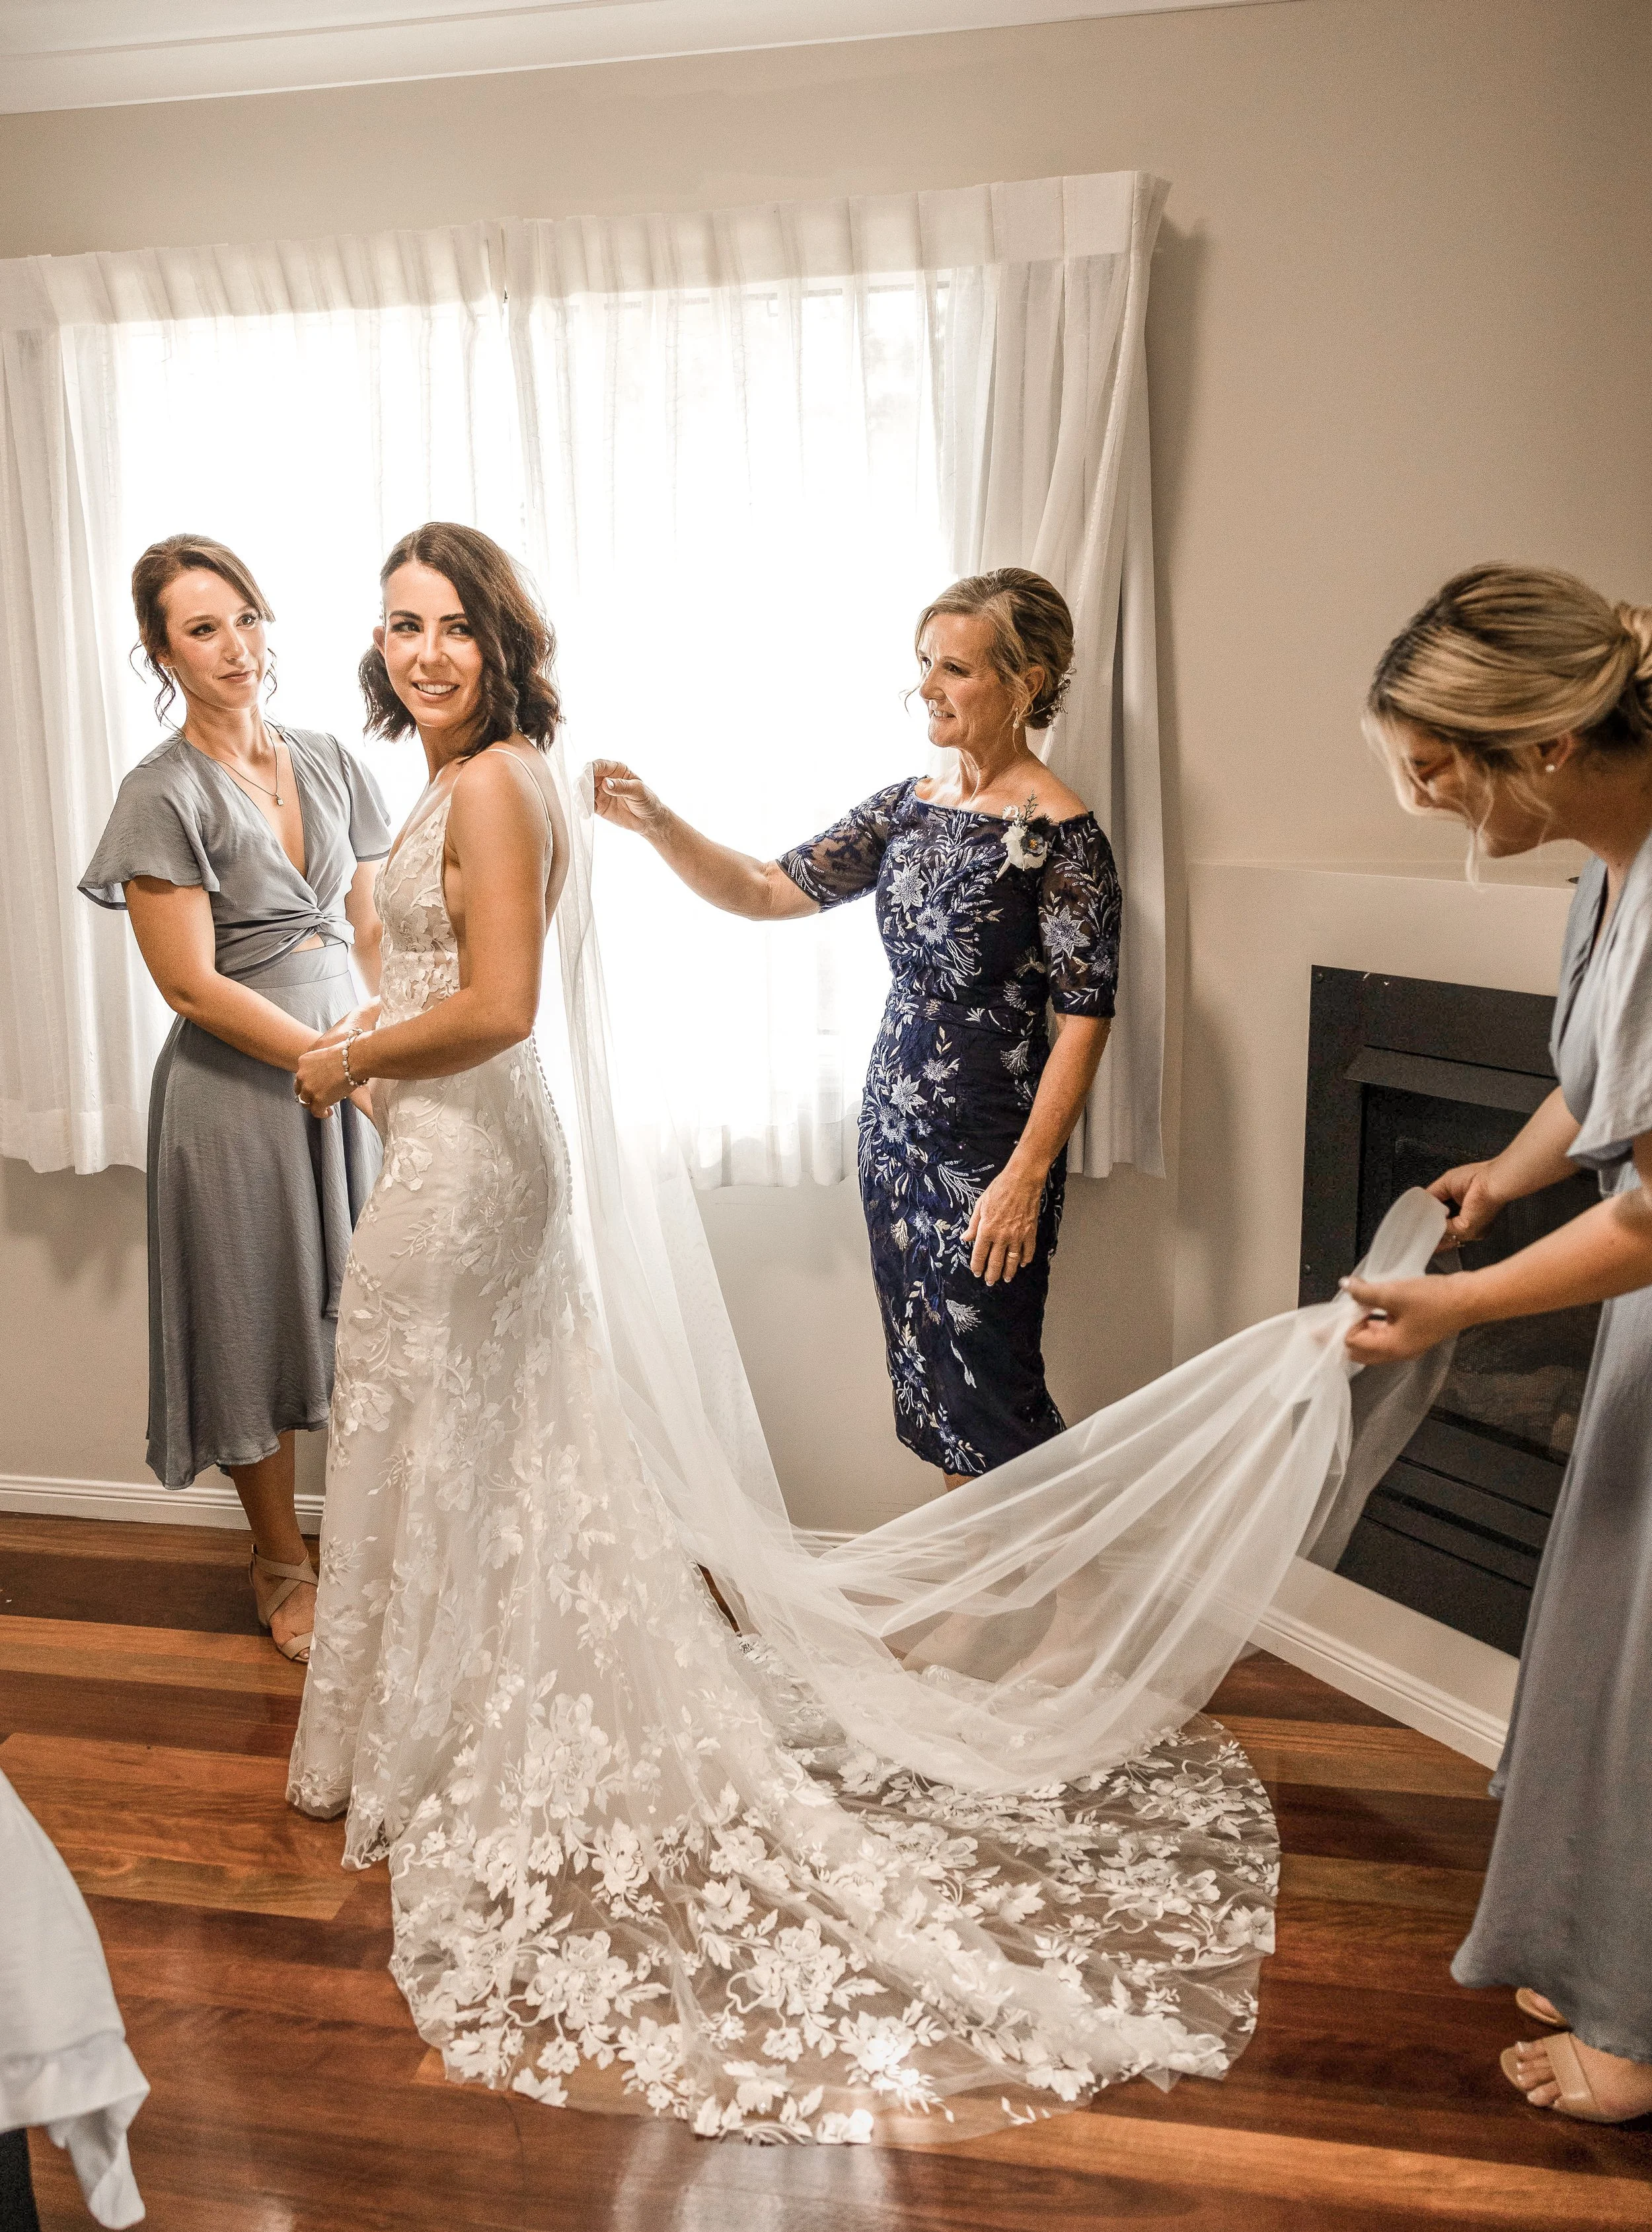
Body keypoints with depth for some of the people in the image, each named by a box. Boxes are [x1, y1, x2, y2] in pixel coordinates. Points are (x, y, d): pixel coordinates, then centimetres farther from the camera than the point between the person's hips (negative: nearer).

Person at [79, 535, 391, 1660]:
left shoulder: (331, 763, 6)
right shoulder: (164, 794, -10)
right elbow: (193, 984, -14)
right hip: (238, 1087, -4)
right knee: (259, 1322, 9)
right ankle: (283, 1563, 28)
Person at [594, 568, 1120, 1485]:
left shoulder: (1059, 833, -13)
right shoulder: (908, 806, 7)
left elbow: (1085, 1016, -15)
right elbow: (771, 890, 5)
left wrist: (1026, 1177, -19)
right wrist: (657, 824, -10)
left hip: (989, 1152, -7)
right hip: (895, 1132, 7)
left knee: (987, 1393, 1)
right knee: (925, 1382, 16)